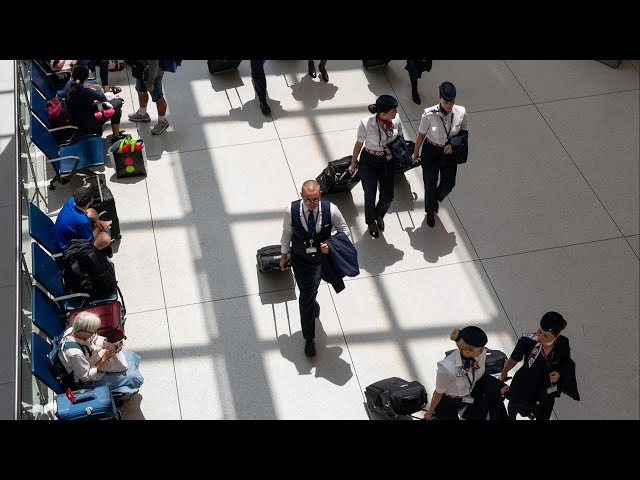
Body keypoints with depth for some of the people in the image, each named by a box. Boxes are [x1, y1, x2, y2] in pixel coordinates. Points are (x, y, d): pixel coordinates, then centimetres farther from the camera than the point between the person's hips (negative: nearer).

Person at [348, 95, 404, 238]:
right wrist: (353, 163, 2)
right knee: (370, 195, 12)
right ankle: (371, 222, 43)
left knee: (388, 196, 11)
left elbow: (400, 138, 5)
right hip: (368, 163, -3)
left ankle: (380, 215, 48)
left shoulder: (396, 120, -19)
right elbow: (359, 143, -9)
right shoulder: (366, 124, -28)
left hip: (387, 162, 3)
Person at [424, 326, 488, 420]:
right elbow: (438, 394, -19)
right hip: (447, 403, -5)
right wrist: (430, 413, -3)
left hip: (468, 396, 5)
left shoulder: (481, 354, -24)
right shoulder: (447, 369, -39)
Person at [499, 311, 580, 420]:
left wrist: (559, 373, -21)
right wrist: (503, 375, 2)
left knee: (543, 416, 26)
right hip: (522, 389, -1)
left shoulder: (563, 344, -26)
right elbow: (513, 360, -14)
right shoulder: (527, 341, -34)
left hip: (545, 392, 1)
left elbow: (566, 363, -1)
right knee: (512, 413, 26)